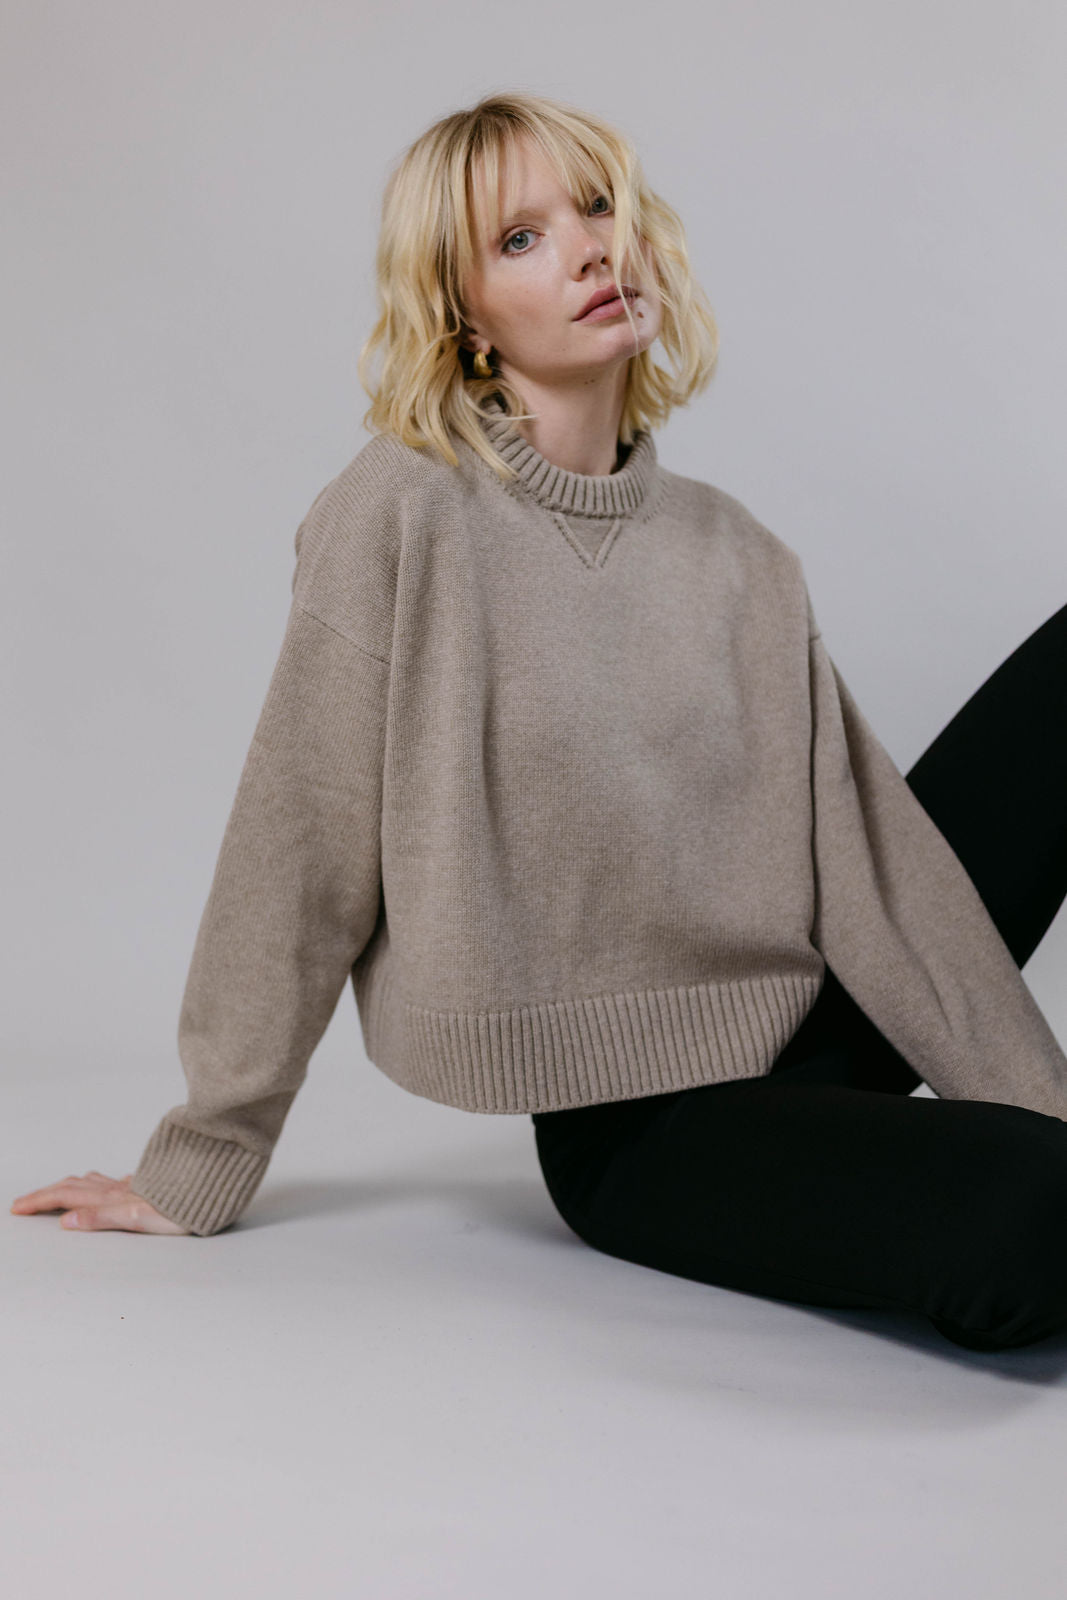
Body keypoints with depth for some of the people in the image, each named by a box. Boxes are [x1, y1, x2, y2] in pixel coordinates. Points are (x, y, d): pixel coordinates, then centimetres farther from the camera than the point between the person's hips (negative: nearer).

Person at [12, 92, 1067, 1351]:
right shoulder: (402, 516, -10)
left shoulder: (737, 559, 5)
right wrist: (198, 1176, -3)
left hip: (818, 1028, 6)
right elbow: (298, 861, -9)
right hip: (635, 1126, -5)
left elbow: (863, 847, 0)